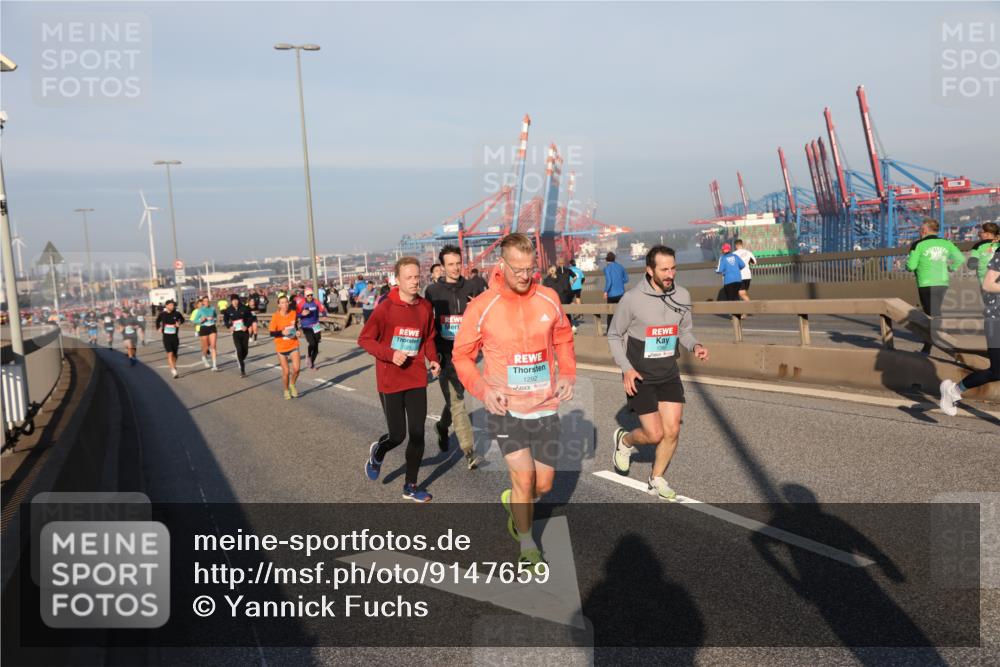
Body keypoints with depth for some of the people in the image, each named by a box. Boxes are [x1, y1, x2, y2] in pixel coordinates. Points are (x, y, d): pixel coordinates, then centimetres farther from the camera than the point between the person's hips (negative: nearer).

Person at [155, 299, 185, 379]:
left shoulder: (176, 314, -4)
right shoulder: (162, 314, -3)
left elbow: (182, 319, 15)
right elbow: (158, 321, 18)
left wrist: (179, 323, -4)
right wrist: (158, 328, 7)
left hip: (175, 336, 2)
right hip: (166, 337, -2)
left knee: (174, 354, 12)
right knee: (170, 353, -14)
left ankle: (174, 367, 37)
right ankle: (173, 370, -17)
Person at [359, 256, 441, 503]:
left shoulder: (425, 307, 1)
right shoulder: (386, 308, -12)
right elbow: (364, 339, -7)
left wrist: (433, 359, -2)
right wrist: (390, 354, -20)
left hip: (417, 379, 4)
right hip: (390, 381, -4)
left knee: (417, 434, 4)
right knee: (398, 435, 3)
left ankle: (410, 486, 21)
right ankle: (378, 452, 40)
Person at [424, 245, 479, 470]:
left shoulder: (469, 288, 5)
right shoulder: (434, 290, -2)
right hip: (444, 354, -3)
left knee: (455, 397, 16)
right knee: (456, 401, -7)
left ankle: (442, 426, 44)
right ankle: (469, 450, -2)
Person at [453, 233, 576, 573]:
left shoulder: (548, 299, -2)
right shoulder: (481, 307, -11)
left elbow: (563, 338, 14)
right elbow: (461, 355, -2)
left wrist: (567, 374, -1)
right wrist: (483, 389, -17)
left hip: (545, 407, 3)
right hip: (505, 408, -3)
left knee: (544, 483, 11)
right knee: (524, 475, -8)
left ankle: (513, 502, 46)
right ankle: (528, 547, 17)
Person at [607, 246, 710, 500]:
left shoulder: (682, 296, -3)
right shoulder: (632, 298, -16)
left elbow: (684, 331, 11)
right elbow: (614, 336, -4)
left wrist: (695, 346, -11)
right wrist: (626, 368, -15)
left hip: (669, 374, 4)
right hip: (640, 377, -4)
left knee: (672, 431, 1)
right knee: (655, 434, -5)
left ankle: (657, 479, 25)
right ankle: (625, 440, 30)